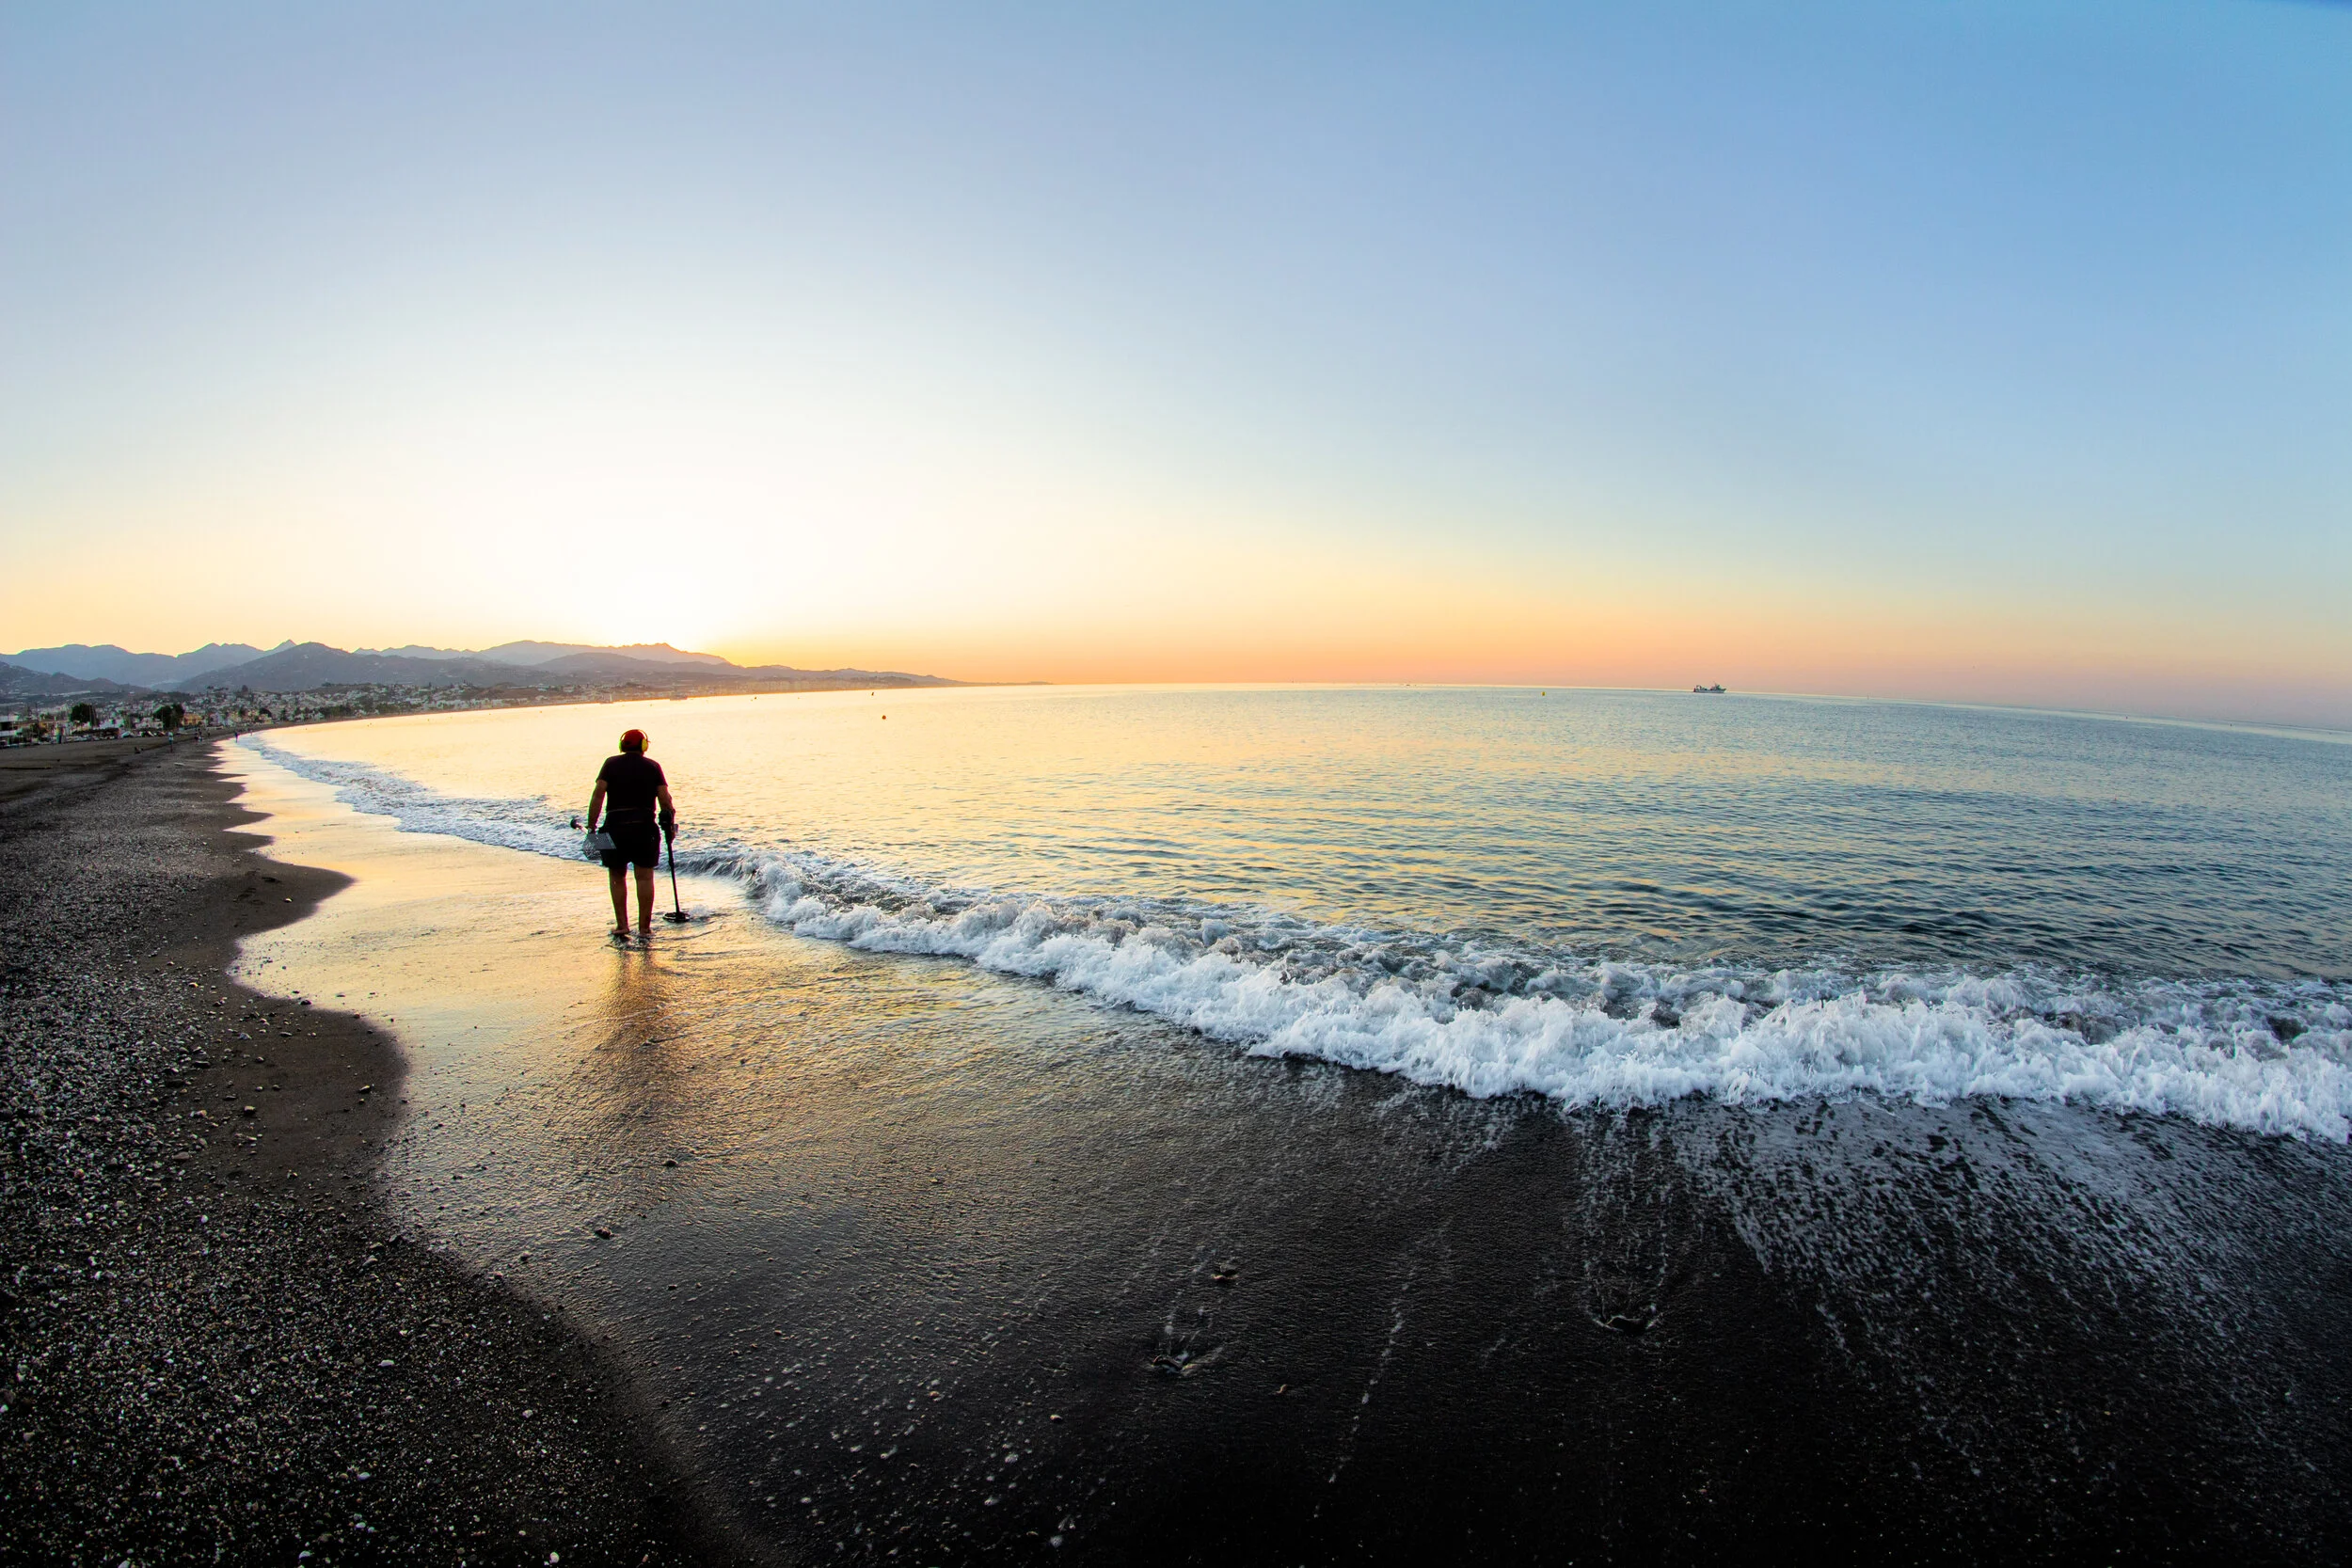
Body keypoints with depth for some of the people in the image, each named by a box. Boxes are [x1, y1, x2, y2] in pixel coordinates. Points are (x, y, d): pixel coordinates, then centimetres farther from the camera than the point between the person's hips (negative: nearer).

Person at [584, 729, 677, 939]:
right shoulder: (653, 766, 4)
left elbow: (598, 794, -6)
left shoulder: (611, 764, 4)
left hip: (615, 827, 0)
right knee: (645, 877, 3)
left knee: (617, 878, 13)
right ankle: (644, 927, 3)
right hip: (645, 827, 0)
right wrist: (670, 822, 8)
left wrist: (591, 826, -5)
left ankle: (621, 925, 11)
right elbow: (664, 798, -4)